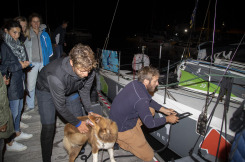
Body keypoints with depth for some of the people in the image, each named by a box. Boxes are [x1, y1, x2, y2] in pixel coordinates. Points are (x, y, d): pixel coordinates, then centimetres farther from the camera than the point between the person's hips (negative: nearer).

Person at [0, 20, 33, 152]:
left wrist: (24, 64, 3)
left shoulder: (16, 44, 9)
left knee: (19, 108, 19)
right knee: (13, 111, 0)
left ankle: (17, 132, 38)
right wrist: (19, 65, -17)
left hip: (19, 82, 9)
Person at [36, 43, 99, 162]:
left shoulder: (89, 71, -31)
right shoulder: (56, 76, -46)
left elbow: (84, 91, -8)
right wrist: (77, 123, -21)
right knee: (48, 126, -10)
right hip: (46, 90, -4)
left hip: (70, 91, 5)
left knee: (80, 119, 4)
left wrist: (90, 111, -15)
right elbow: (60, 106, -31)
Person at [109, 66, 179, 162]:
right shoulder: (141, 99, -33)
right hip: (121, 129, -8)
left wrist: (163, 109, 6)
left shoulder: (135, 84, -7)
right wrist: (167, 119, -7)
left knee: (151, 110, 12)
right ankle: (119, 140, 5)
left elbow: (148, 100, 11)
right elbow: (150, 124, -21)